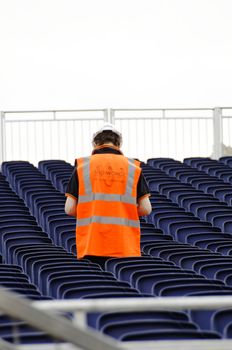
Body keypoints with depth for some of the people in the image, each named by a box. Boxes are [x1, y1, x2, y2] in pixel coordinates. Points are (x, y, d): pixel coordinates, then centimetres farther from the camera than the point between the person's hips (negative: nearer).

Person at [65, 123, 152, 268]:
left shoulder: (82, 166, 5)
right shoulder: (133, 167, 6)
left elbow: (69, 209, 2)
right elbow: (146, 209, 3)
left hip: (90, 245, 0)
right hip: (125, 247, 0)